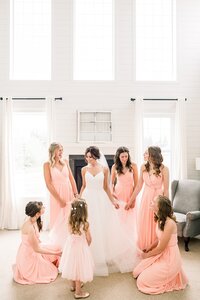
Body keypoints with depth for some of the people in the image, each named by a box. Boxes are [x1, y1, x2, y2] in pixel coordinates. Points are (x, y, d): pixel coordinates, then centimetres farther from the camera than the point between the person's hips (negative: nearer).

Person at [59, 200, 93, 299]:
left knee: (73, 265, 24)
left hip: (71, 245, 5)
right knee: (79, 268, 10)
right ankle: (78, 292, 26)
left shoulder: (70, 221, -14)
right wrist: (87, 245, 9)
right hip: (81, 247, -5)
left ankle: (73, 285, 46)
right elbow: (89, 239, -14)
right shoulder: (85, 224, -26)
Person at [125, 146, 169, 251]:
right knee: (143, 225, 12)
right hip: (146, 198, 4)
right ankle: (143, 249, 32)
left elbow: (166, 189, -9)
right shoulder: (143, 167, -3)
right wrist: (131, 200, 9)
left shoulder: (163, 169, -15)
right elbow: (139, 185, 5)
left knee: (156, 226, 6)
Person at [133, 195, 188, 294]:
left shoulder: (169, 223, -28)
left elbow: (161, 248, -21)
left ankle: (171, 278, 10)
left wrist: (147, 255, -6)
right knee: (137, 272, 6)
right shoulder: (160, 219, 0)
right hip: (161, 254, 9)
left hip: (170, 258, -9)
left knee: (142, 281, -7)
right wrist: (147, 250, 9)